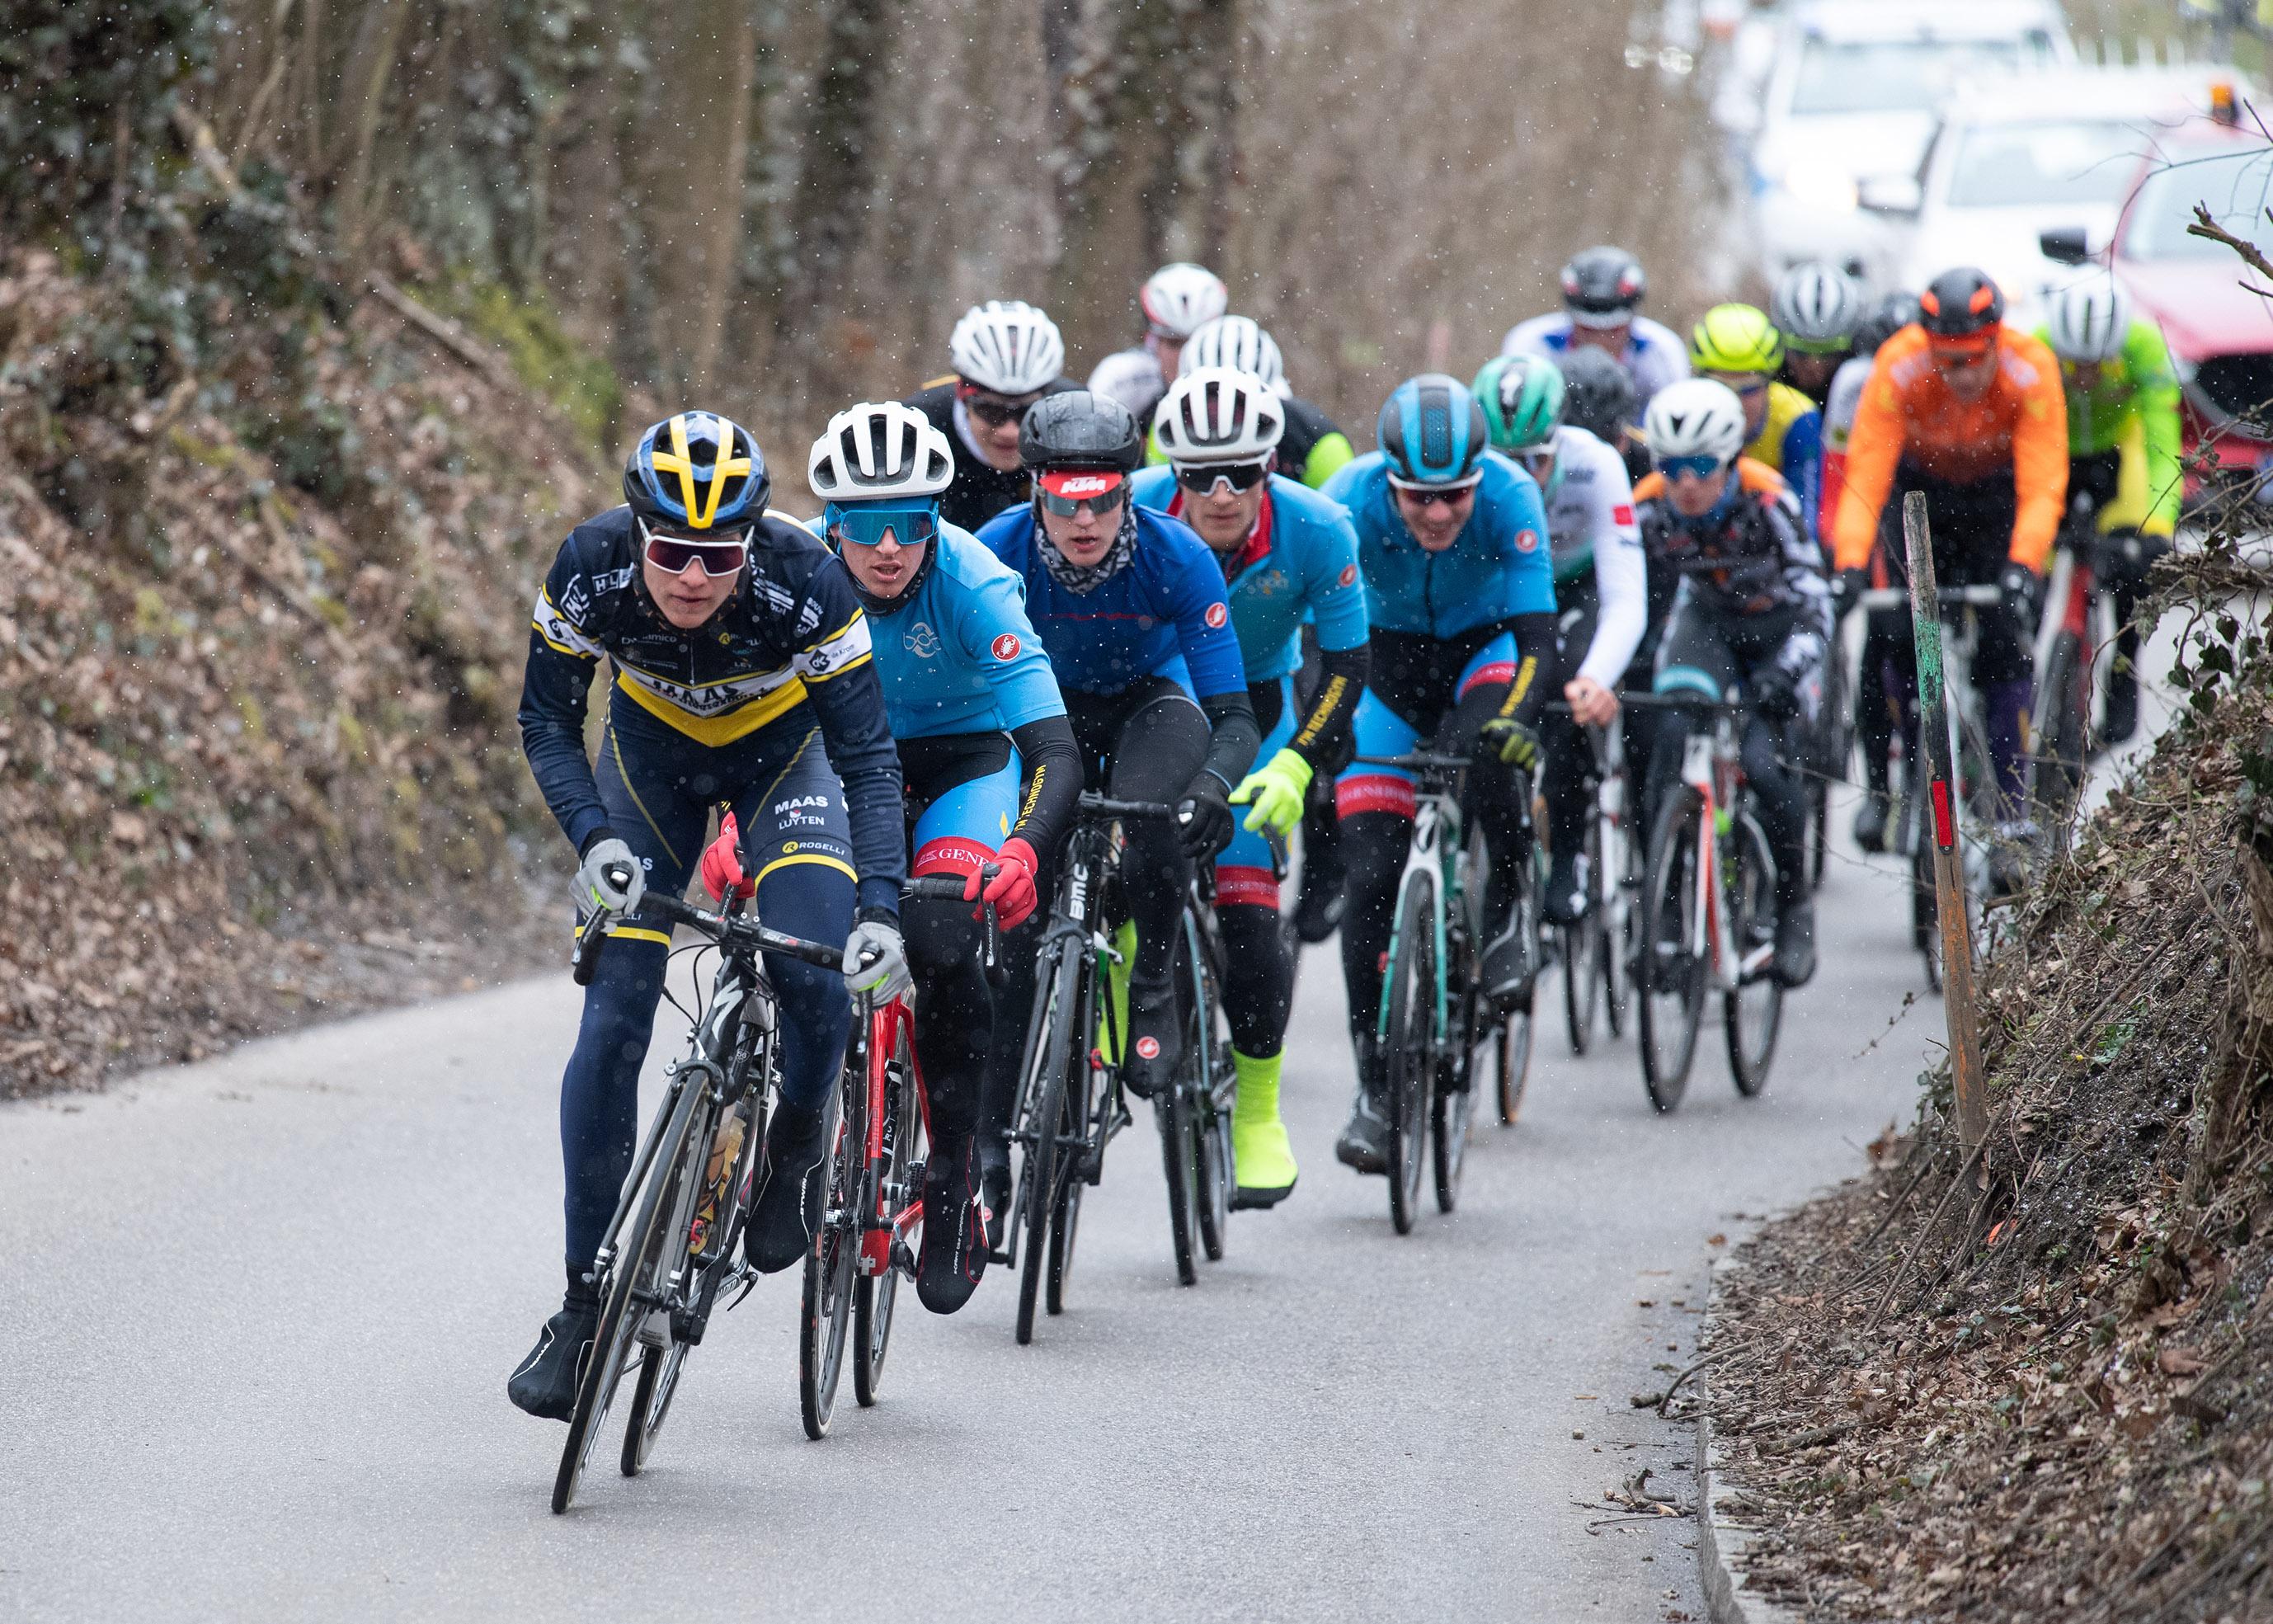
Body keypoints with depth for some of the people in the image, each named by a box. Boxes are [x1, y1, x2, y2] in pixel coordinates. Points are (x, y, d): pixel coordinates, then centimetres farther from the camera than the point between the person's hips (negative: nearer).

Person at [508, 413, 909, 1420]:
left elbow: (867, 756, -29)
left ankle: (797, 1146, 8)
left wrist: (880, 907, -41)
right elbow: (546, 722, -18)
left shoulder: (806, 582, -35)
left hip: (782, 746, -1)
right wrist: (593, 838, -35)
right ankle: (586, 1303, 0)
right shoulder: (590, 570, -31)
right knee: (612, 1023, -9)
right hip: (651, 745, 1)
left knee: (817, 975, -26)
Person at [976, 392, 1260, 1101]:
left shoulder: (1178, 558, -29)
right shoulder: (1000, 551, -27)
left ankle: (1154, 989, -11)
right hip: (1053, 707, 2)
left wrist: (1213, 784, -49)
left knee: (1153, 812, -34)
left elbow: (1232, 715, -29)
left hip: (1151, 701, -2)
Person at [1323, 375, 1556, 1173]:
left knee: (1489, 746, -36)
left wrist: (1515, 717, -52)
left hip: (1483, 648, -1)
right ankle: (1377, 1090, 0)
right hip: (1389, 660, 1)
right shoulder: (1350, 501, -29)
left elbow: (1536, 634, -34)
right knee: (1373, 875, -10)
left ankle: (1504, 919, -11)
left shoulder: (1509, 495, -30)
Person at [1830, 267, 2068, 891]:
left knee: (2006, 648, -15)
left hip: (1998, 494, -1)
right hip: (1920, 486, 1)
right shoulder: (1897, 370, -33)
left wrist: (2023, 568, -50)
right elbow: (1864, 477, -36)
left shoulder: (2031, 371, -33)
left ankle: (2014, 821, -14)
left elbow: (2042, 488, -35)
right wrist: (1850, 564, -49)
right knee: (1905, 638, -14)